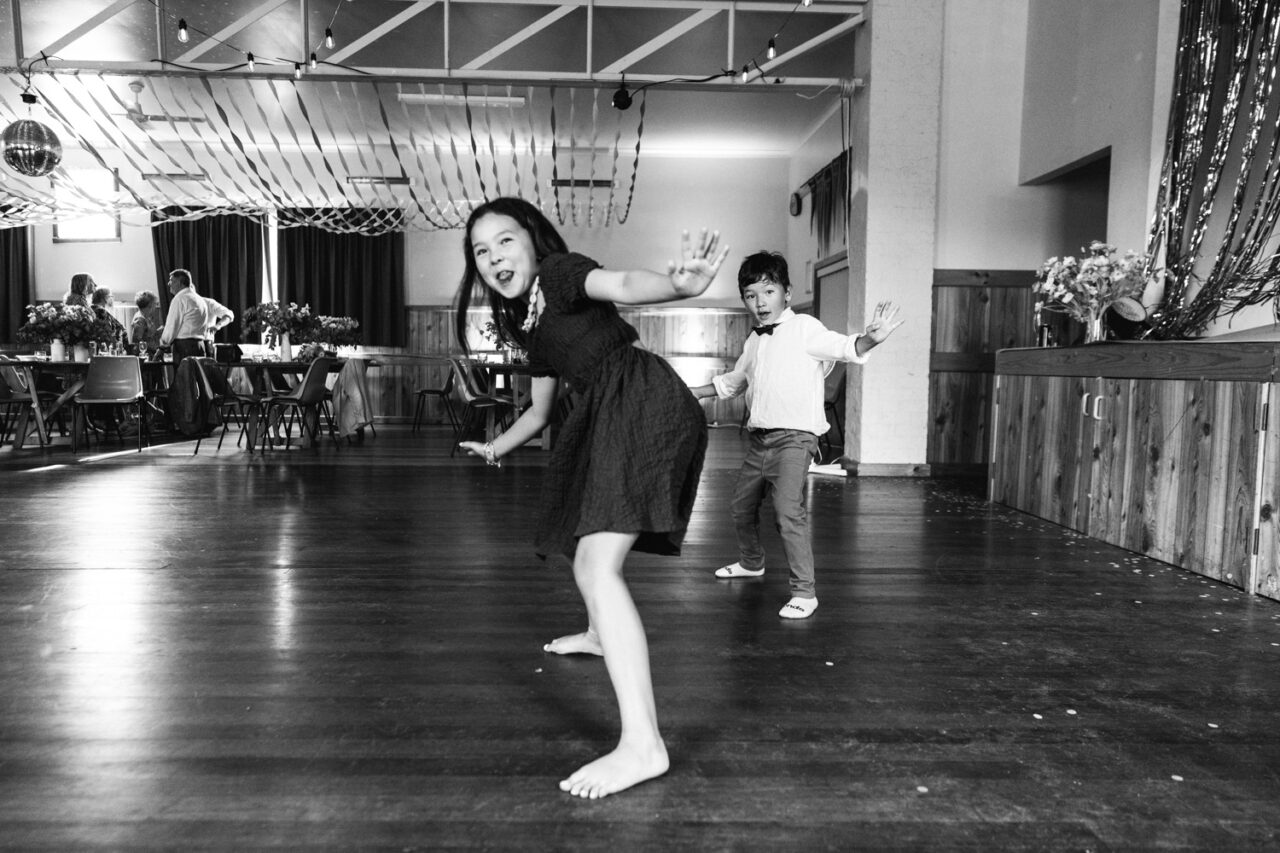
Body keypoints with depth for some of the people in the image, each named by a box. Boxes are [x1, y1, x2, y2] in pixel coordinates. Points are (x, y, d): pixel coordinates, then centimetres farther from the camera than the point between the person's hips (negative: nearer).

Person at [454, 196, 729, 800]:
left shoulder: (559, 273, -5)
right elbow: (539, 411, 33)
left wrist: (679, 285, -50)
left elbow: (621, 284, -29)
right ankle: (600, 634, 59)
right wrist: (497, 447, 47)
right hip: (606, 417, 10)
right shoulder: (530, 324, 21)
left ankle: (643, 745, -24)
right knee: (583, 539, 29)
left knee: (597, 563, -21)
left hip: (643, 404, -10)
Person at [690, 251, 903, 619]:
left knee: (789, 510, -21)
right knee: (741, 505, 20)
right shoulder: (754, 341, 15)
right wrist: (691, 393, 32)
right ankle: (751, 562, 46)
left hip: (794, 436, -8)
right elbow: (732, 381, 30)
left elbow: (842, 347, -23)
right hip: (759, 437, 8)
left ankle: (804, 592, -10)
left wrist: (870, 339, -43)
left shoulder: (805, 329, -7)